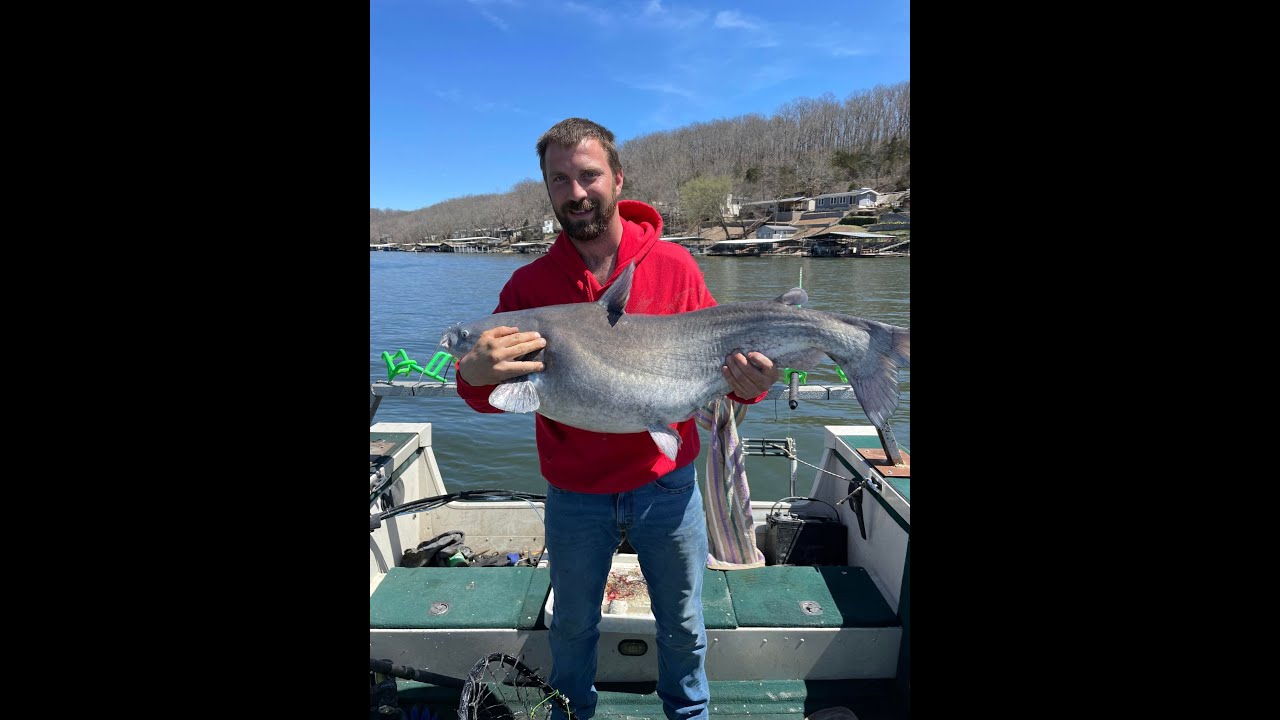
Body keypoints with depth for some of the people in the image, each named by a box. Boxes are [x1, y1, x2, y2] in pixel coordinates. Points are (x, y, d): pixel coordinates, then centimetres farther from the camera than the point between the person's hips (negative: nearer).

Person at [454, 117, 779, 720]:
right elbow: (490, 397, -8)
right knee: (572, 626, 23)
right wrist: (474, 377, -32)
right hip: (575, 495, 1)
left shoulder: (673, 265, -7)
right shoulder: (530, 284, -6)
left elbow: (720, 355, -4)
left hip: (667, 484, 0)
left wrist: (747, 384, -26)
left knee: (682, 625, 21)